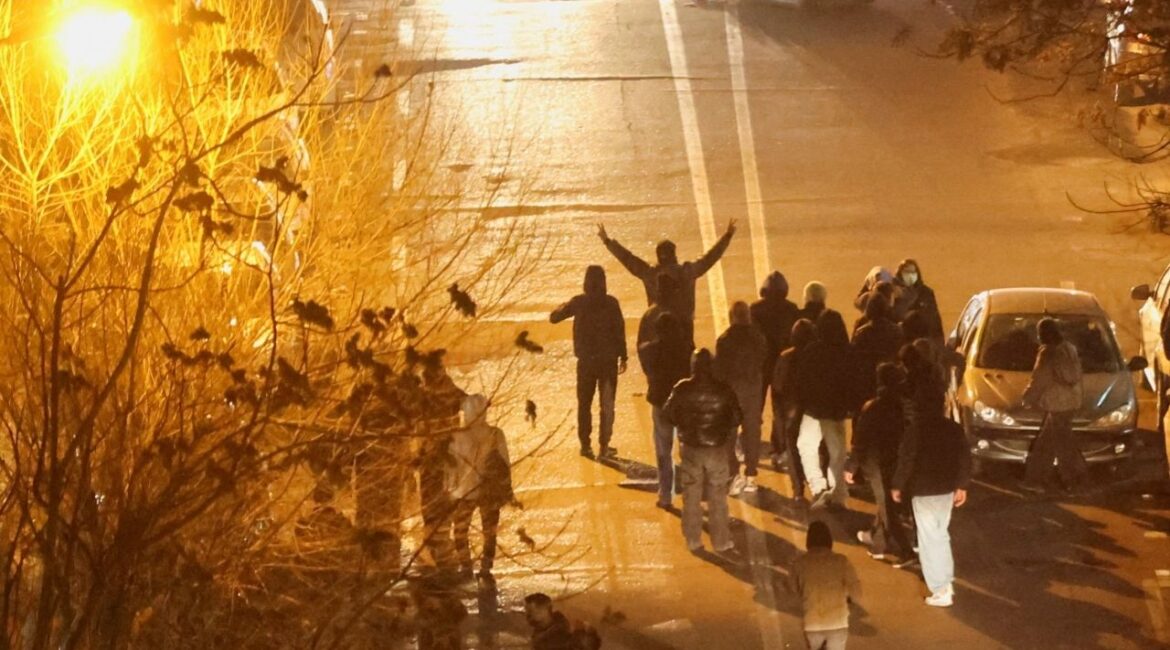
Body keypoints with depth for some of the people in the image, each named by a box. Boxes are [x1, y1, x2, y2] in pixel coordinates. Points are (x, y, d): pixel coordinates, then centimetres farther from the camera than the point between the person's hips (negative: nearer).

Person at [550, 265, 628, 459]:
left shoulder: (578, 303, -5)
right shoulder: (611, 303, -9)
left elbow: (553, 317, 4)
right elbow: (619, 330, -9)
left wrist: (565, 307, 22)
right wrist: (623, 356, -1)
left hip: (585, 361, 1)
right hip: (608, 360, -1)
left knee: (584, 403, 13)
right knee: (607, 404, 7)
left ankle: (585, 445, 12)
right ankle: (604, 446, 3)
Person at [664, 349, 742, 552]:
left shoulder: (682, 389, -11)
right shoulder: (723, 389, -11)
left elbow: (669, 413, -1)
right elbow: (736, 418, -6)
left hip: (691, 448, 0)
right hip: (717, 448, 0)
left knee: (691, 497, 13)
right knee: (718, 498, 10)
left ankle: (693, 541, 16)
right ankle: (721, 541, 15)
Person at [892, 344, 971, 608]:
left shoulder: (914, 430, -15)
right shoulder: (954, 428, 0)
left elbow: (906, 461, -14)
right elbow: (964, 457, 3)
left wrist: (897, 486, -1)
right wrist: (962, 485, 13)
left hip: (923, 490, -6)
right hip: (947, 487, 6)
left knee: (929, 537, 0)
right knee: (941, 533, 23)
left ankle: (941, 591, -2)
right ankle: (947, 581, 30)